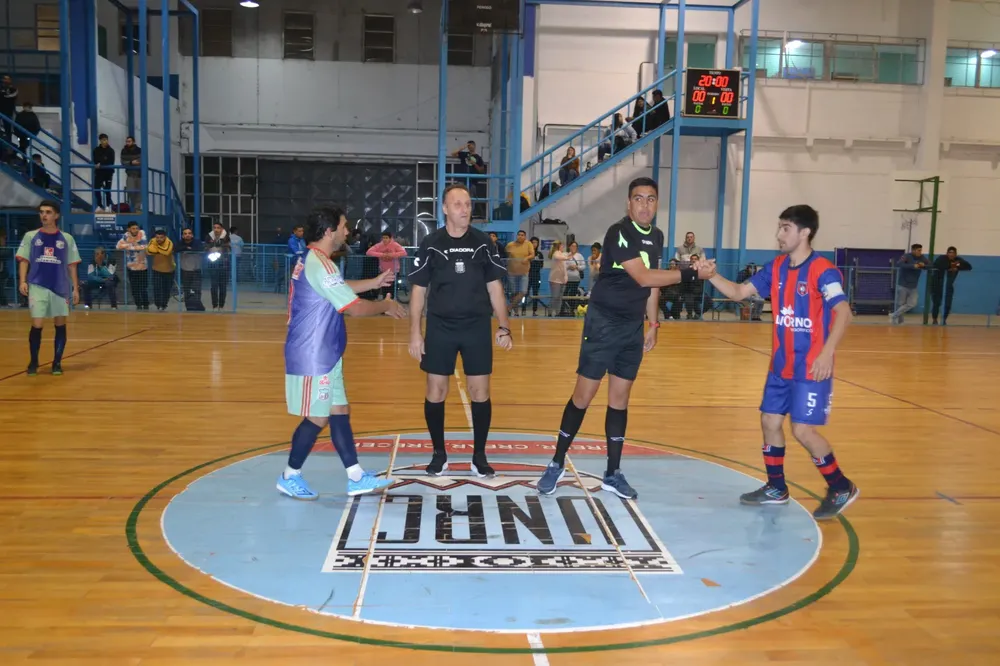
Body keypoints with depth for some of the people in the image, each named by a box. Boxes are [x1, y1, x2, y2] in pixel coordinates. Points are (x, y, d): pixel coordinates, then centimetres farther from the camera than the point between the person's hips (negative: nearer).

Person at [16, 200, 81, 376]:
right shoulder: (30, 236, 7)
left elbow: (72, 265, 8)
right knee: (36, 325, -4)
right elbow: (24, 260, 6)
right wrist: (23, 281, -8)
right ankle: (33, 362, 11)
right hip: (37, 286, -1)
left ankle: (57, 362, 13)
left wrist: (75, 288, 4)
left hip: (61, 287, 1)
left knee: (60, 325, 3)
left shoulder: (67, 238, 7)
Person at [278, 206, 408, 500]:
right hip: (312, 357, -10)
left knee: (339, 412, 11)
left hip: (324, 355, 10)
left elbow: (340, 289, 30)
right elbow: (355, 307, -21)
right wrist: (386, 305, -5)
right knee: (317, 418, 0)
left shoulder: (312, 260, 12)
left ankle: (356, 477, 17)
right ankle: (290, 477, 16)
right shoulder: (319, 264, -21)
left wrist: (375, 282, 25)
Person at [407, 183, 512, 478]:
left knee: (480, 391, 3)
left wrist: (503, 327, 1)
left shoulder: (483, 243, 2)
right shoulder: (431, 244, -2)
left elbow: (495, 287, 7)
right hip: (440, 327, -1)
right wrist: (415, 332, -5)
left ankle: (479, 455, 16)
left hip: (477, 327, 1)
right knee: (435, 391, 4)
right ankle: (439, 454, 19)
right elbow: (418, 290, 1)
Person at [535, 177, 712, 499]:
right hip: (603, 323, -7)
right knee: (583, 395, -3)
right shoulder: (619, 232, -16)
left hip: (634, 326, 7)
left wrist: (653, 323, 13)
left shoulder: (656, 236, 9)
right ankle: (557, 463, 12)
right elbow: (643, 277, -24)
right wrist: (690, 273, -24)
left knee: (620, 398, 9)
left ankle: (613, 473, 17)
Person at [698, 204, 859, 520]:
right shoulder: (775, 268, 6)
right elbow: (739, 292, 10)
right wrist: (712, 275, -6)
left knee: (803, 430, -8)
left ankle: (842, 489, 12)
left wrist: (827, 352, -36)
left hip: (811, 368, -7)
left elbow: (843, 313, -25)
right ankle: (776, 488, 27)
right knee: (770, 421, 11)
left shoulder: (824, 271, -16)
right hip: (781, 365, 8)